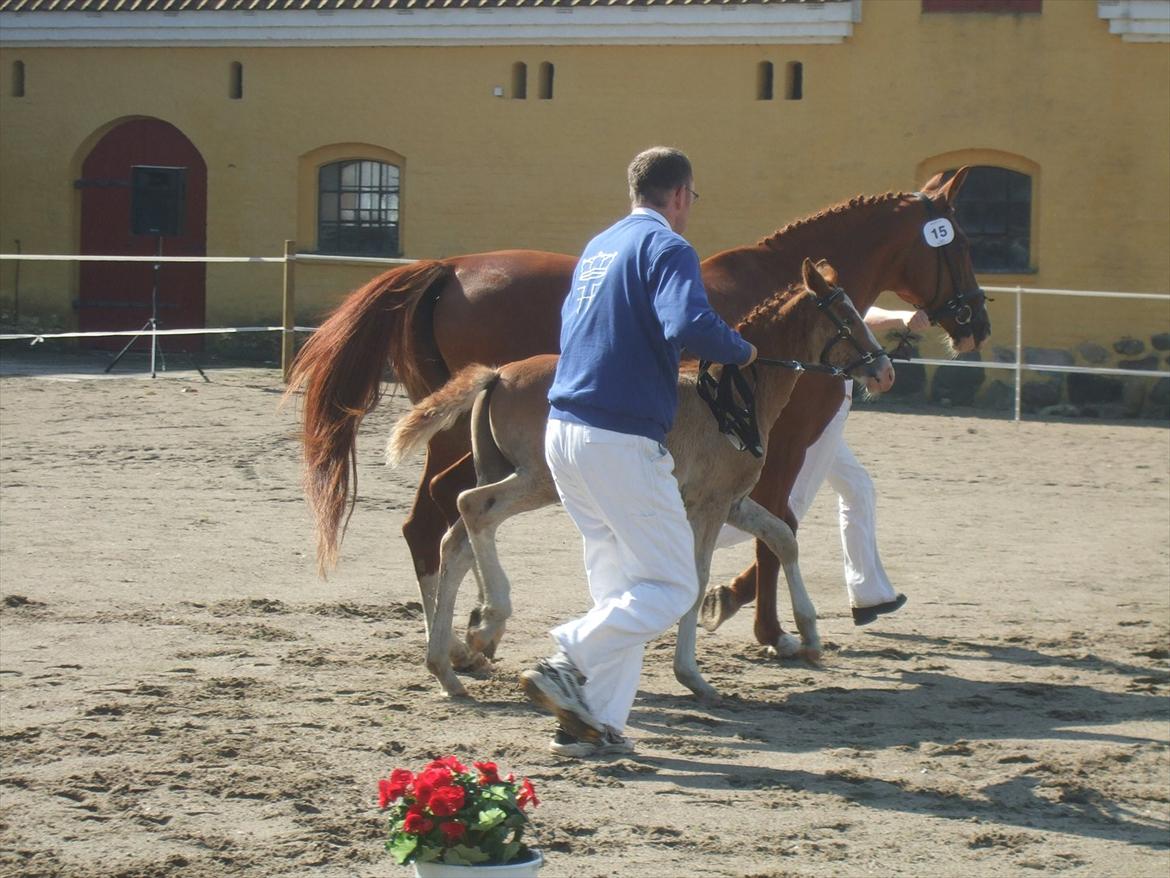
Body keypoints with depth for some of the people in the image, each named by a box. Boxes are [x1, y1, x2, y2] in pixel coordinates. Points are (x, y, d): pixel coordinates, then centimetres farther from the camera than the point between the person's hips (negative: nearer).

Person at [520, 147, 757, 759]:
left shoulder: (598, 247, 18)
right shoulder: (667, 247, -8)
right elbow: (690, 324, -25)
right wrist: (741, 352, -6)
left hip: (563, 430, 9)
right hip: (621, 440, -9)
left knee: (619, 587, 14)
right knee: (671, 587, -2)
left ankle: (594, 724, 8)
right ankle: (568, 666, -16)